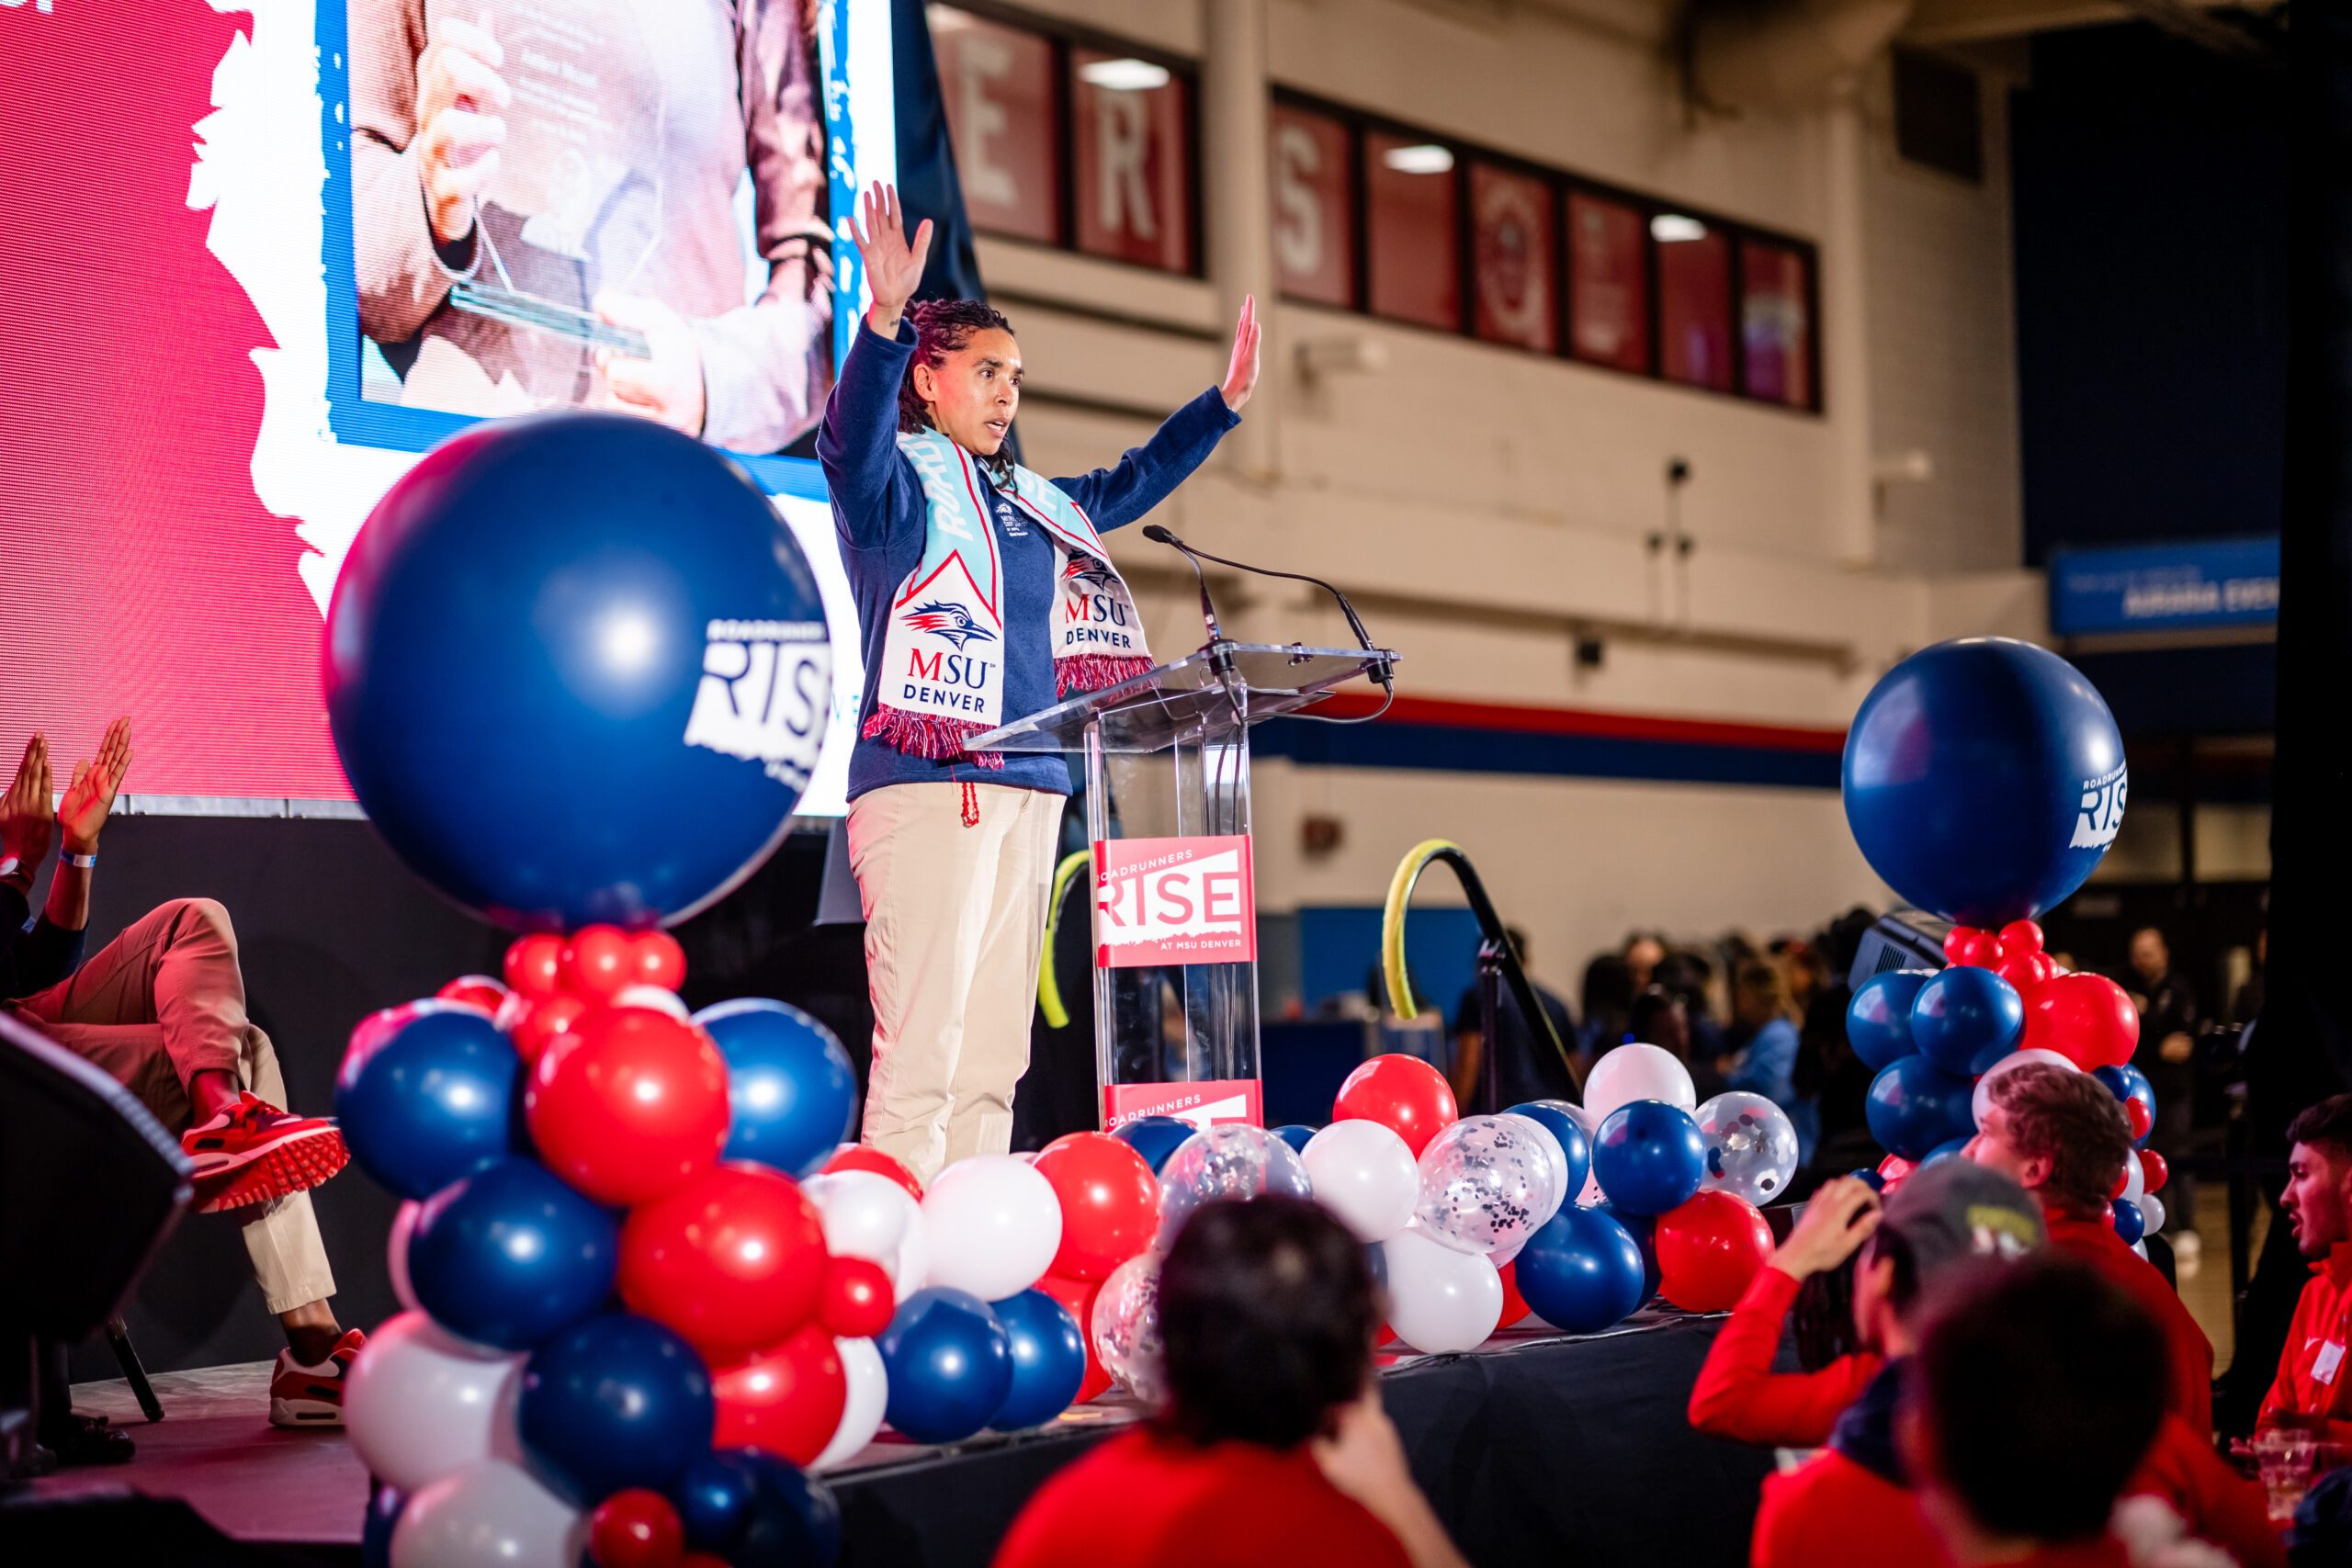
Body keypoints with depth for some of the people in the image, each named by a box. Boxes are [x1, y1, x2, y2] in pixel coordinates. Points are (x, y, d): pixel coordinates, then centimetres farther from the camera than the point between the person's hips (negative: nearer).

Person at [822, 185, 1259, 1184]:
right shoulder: (897, 481, 0)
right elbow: (851, 438, -22)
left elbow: (1130, 483, 38)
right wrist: (886, 317, -37)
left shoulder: (1034, 504, 23)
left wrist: (1224, 403, 34)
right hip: (927, 780, -8)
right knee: (921, 1046, -14)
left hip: (1027, 785, 8)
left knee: (992, 1060, 6)